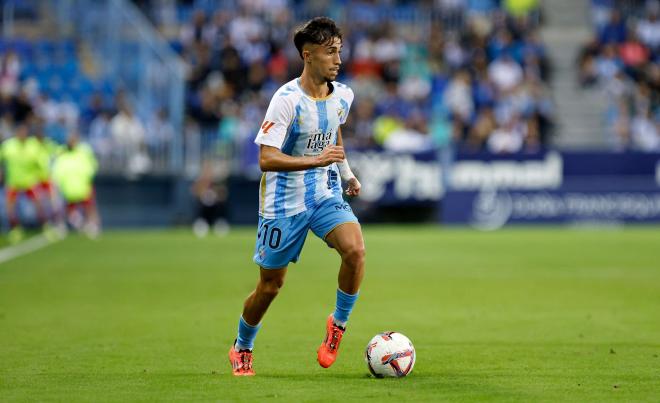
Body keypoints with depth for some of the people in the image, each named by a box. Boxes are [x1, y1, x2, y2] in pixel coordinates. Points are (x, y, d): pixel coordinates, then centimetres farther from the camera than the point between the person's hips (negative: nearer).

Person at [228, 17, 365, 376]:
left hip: (326, 196, 4)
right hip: (284, 202, -4)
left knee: (355, 249, -25)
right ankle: (241, 349, 31)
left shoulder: (342, 97, 1)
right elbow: (266, 158, -25)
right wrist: (316, 160, -34)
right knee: (270, 285, 5)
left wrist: (346, 172, 18)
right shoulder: (287, 100, -19)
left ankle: (338, 323, -3)